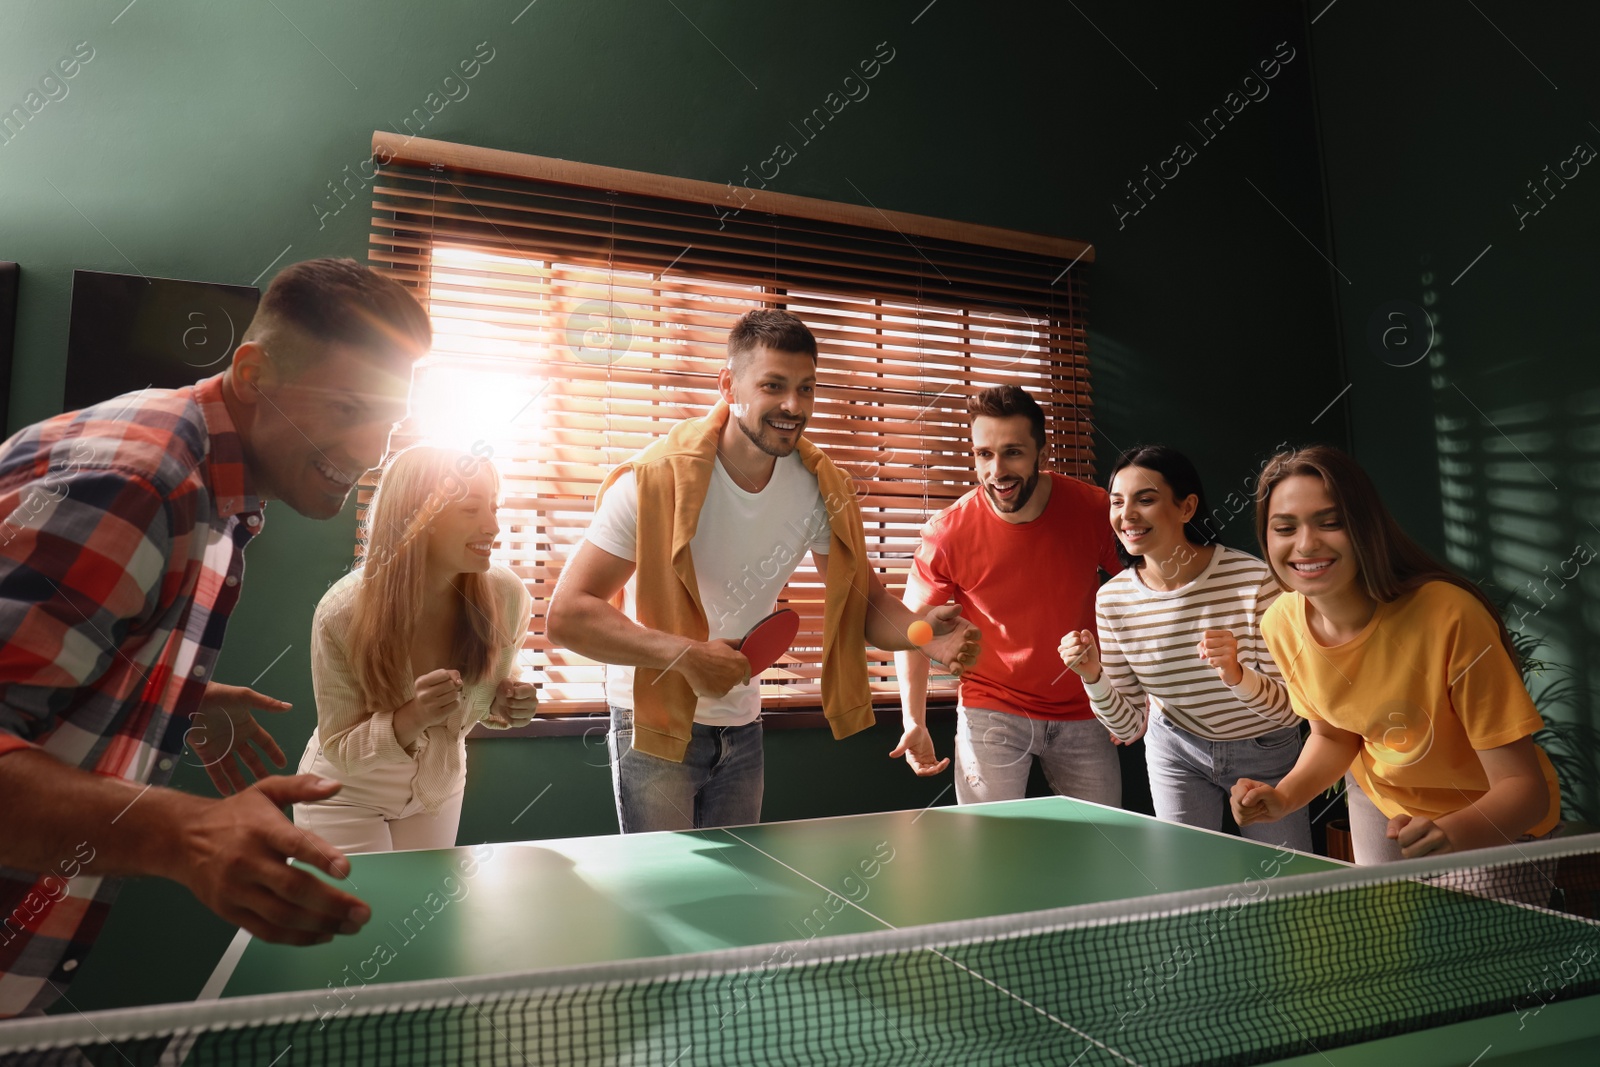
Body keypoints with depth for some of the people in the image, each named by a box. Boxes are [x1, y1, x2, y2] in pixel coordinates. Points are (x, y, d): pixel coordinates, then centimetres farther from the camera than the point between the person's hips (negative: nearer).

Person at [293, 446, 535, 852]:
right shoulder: (343, 612, -28)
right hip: (347, 794, -3)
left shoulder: (506, 596, -22)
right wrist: (413, 717, -38)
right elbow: (340, 750, -19)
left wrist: (504, 705, -22)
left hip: (441, 785, 4)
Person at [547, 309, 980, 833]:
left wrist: (925, 633, -26)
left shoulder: (820, 487, -10)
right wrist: (686, 654, -35)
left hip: (742, 725, 5)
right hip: (654, 724, -5)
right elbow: (567, 613, -25)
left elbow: (866, 601, -4)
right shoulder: (657, 479, -24)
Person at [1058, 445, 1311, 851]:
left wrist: (1238, 676, -41)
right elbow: (1129, 727, -9)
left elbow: (1291, 708, -21)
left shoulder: (1255, 579, -26)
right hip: (1178, 753, 1)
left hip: (1266, 754, -1)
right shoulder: (1111, 599, -17)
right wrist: (1094, 677, -28)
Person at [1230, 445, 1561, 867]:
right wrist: (1284, 796, -17)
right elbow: (1333, 734, 0)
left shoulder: (1449, 617, -33)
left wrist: (1455, 833, -48)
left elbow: (1523, 786, -29)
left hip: (1494, 823, -3)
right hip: (1380, 805, 4)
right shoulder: (1281, 624, -18)